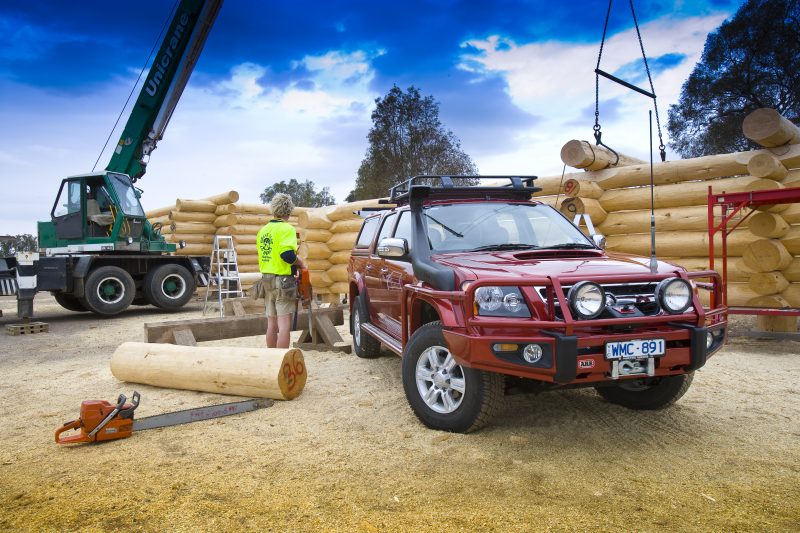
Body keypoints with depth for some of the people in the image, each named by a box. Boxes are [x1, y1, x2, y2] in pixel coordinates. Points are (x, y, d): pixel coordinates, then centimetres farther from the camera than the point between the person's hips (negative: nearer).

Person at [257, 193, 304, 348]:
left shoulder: (263, 230, 11)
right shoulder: (287, 228, -12)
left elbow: (262, 255, 13)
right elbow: (288, 255, -23)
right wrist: (300, 262, -6)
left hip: (266, 280, 8)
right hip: (283, 281, -8)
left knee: (272, 324, 15)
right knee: (284, 325, -5)